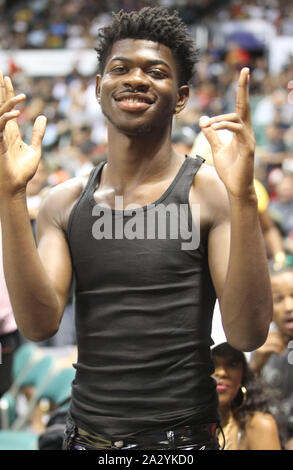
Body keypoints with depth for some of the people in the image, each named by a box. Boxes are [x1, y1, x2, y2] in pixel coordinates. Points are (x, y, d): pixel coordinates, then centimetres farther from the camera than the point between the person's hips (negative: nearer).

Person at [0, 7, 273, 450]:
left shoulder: (209, 191, -8)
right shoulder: (65, 202, 3)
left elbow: (249, 333, -18)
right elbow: (39, 325, -9)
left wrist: (242, 197, -28)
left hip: (181, 435, -3)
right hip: (86, 434, 3)